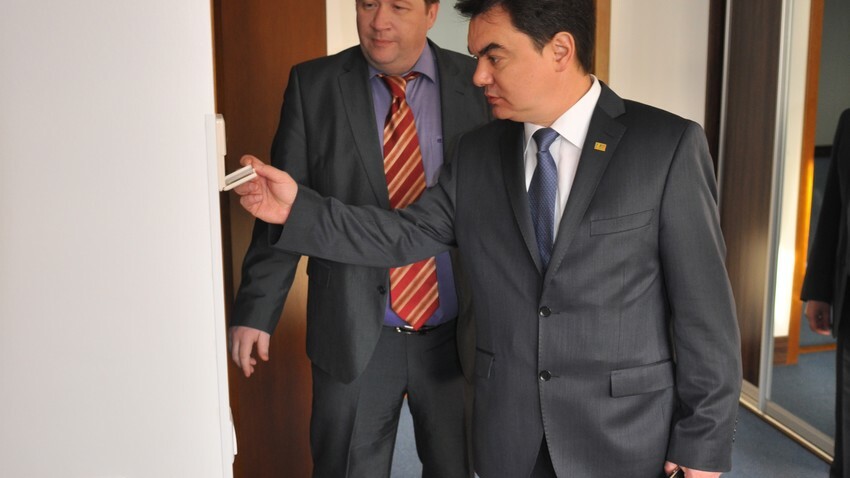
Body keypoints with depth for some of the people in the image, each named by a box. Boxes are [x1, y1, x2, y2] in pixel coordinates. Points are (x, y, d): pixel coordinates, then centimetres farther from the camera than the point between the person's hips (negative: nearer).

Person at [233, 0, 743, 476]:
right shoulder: (476, 153, 2)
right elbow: (406, 235, 5)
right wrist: (298, 208, -5)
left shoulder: (669, 146, -11)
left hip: (626, 436, -3)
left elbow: (704, 307, -10)